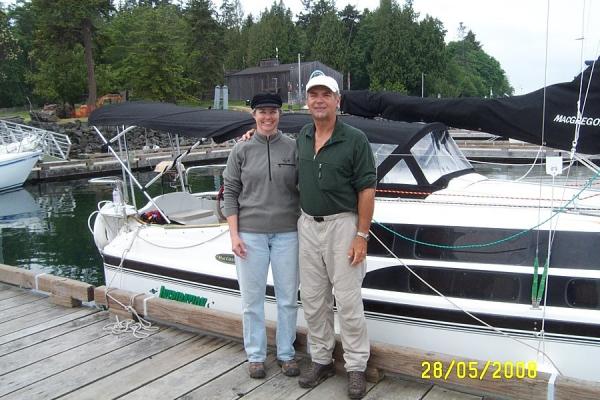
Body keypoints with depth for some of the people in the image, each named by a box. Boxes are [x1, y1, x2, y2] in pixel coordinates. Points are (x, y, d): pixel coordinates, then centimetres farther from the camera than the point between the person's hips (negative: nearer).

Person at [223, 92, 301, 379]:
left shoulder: (293, 148, 3)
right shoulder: (241, 150, 3)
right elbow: (230, 193, 3)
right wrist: (234, 235, -3)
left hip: (287, 233, 1)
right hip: (250, 234, 0)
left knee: (288, 298, 8)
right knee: (252, 298, 7)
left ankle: (286, 353, 25)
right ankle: (255, 355, 24)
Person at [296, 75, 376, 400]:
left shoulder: (355, 140, -9)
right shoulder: (301, 137, 8)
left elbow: (366, 190, -11)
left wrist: (361, 235, -14)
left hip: (341, 225, -5)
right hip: (307, 225, 6)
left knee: (348, 301, 0)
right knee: (312, 300, 12)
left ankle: (356, 367, 15)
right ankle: (321, 360, 27)